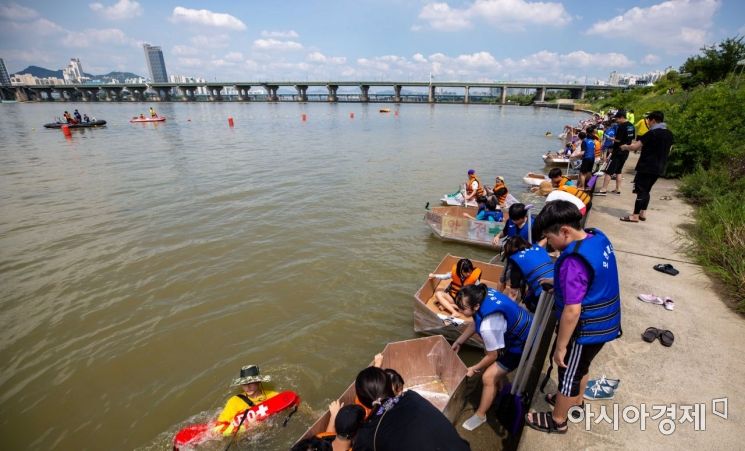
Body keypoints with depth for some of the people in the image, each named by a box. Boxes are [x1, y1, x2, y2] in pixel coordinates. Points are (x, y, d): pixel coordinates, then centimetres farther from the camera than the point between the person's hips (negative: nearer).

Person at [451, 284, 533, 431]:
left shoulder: (488, 326, -39)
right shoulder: (484, 295, -16)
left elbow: (492, 355, -19)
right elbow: (475, 322, 3)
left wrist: (475, 369, -2)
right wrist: (459, 342, 9)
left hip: (523, 344, -9)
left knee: (489, 377, -6)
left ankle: (480, 415, 15)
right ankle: (498, 387, 53)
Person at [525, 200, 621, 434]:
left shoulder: (574, 261, -33)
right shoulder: (599, 237, -4)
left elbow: (572, 311, -30)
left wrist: (560, 346, -19)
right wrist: (559, 282, 16)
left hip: (586, 329, -9)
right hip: (604, 323, 9)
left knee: (569, 373, 13)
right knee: (581, 366, 29)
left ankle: (557, 420, 35)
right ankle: (576, 402, 53)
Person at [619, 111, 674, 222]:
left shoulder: (652, 133, -15)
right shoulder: (669, 134, 11)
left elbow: (635, 147, -17)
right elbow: (667, 151, 22)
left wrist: (625, 147, 4)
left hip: (646, 167, -8)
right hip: (658, 168, 8)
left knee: (640, 191, -5)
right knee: (646, 190, 16)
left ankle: (635, 216, -3)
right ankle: (643, 213, 19)